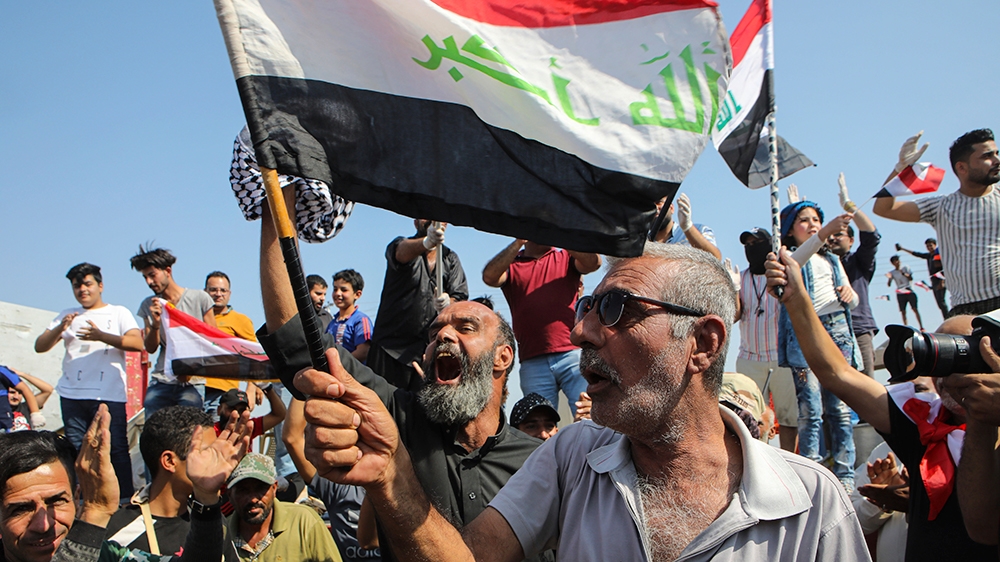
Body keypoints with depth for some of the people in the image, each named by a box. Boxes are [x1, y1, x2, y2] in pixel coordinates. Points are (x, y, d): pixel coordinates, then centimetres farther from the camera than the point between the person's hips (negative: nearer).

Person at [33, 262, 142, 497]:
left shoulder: (118, 313, 9)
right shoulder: (67, 316, 20)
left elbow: (138, 343, -7)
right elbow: (40, 347, 11)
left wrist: (101, 336, -20)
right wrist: (60, 328, -8)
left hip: (109, 395, -4)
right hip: (72, 395, 4)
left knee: (116, 449, -6)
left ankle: (126, 501, -2)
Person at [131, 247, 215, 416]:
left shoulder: (200, 298, 2)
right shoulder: (148, 305, 12)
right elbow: (151, 348, 8)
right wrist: (155, 322, -9)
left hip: (192, 383, -3)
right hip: (160, 382, 3)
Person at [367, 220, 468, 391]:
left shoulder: (451, 259, 14)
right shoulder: (402, 245, 2)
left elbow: (460, 298, 6)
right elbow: (403, 252, -24)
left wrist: (449, 303, -19)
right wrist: (427, 242, -46)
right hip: (391, 346, -3)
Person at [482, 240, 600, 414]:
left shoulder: (567, 258, 17)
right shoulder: (510, 264, 15)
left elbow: (594, 262, -3)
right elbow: (489, 277, -6)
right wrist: (518, 242, -11)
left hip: (573, 353, 0)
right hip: (533, 362, 1)